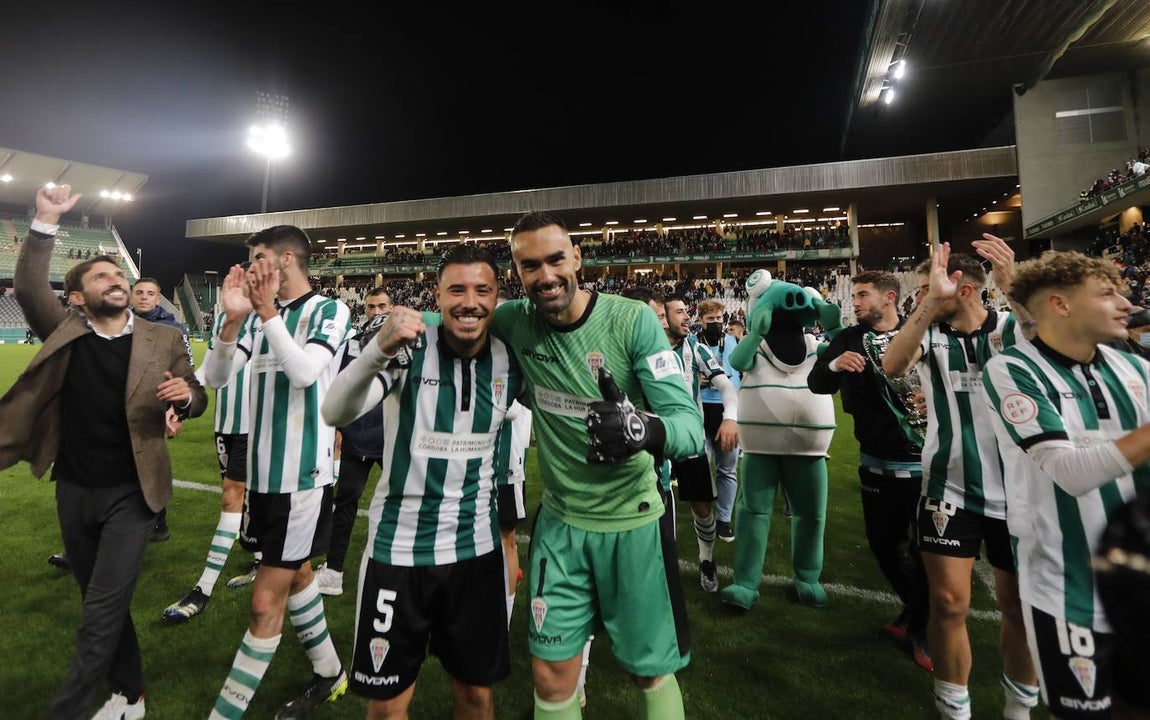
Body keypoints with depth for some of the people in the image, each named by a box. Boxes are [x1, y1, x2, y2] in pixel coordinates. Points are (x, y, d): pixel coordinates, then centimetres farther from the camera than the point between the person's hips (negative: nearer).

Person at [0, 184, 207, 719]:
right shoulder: (65, 330, 1)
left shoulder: (163, 340, -5)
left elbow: (195, 400, 0)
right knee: (102, 604, 17)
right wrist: (45, 223, -19)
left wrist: (186, 394, -23)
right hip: (73, 490, 4)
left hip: (129, 493, -3)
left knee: (101, 612, -3)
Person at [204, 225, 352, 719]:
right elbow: (215, 378, -1)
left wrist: (268, 310, -22)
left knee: (265, 602, -1)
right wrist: (232, 320, -17)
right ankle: (330, 674, 39)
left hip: (302, 476, -7)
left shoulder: (329, 311, -9)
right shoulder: (259, 317, 8)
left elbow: (304, 372, -23)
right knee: (295, 576, 20)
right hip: (262, 472, 7)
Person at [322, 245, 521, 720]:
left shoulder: (510, 362, -3)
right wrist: (380, 349, -41)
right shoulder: (411, 348, -13)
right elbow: (336, 413, -27)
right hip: (398, 546, -2)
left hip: (477, 548, 2)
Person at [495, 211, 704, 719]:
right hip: (559, 522, 3)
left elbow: (691, 424, -24)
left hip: (633, 522, -2)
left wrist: (643, 430, -44)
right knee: (551, 679, 14)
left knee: (651, 673, 15)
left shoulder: (633, 319, -18)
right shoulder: (516, 322, -7)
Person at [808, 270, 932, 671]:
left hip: (925, 461, -3)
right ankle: (916, 611, 40)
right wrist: (834, 364, -22)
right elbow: (817, 384, -3)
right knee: (884, 544, 14)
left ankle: (921, 629, 30)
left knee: (927, 547, 7)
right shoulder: (850, 339, 2)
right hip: (877, 463, 3)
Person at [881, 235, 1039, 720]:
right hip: (949, 489, 0)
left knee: (1020, 603, 14)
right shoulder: (930, 333, -3)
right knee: (949, 602, 1)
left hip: (1017, 489, 1)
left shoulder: (1015, 327, -3)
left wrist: (1014, 287, -33)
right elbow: (892, 366, -23)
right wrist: (932, 301, -32)